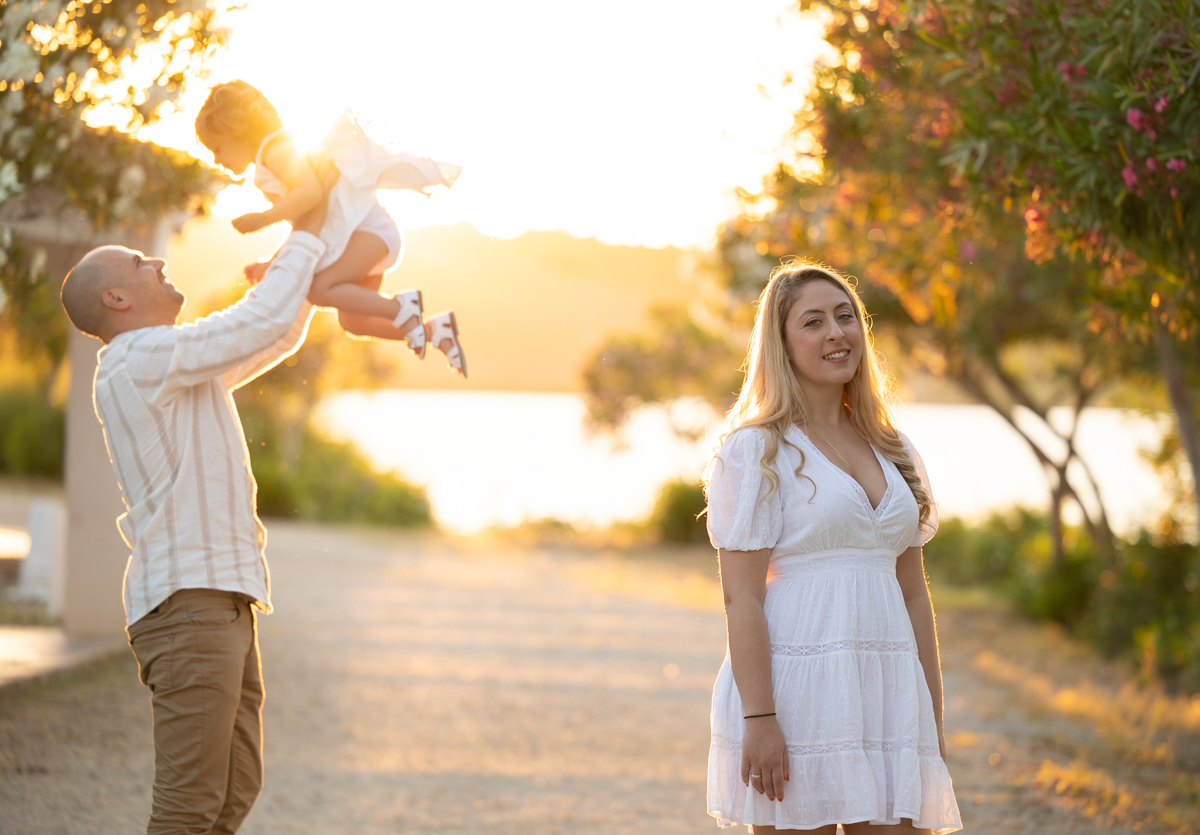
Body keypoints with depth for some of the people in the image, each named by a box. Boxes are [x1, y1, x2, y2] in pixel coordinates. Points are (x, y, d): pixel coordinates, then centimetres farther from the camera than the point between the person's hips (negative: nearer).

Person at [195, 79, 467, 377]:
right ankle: (435, 330, 17)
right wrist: (271, 264, 18)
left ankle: (401, 307, -19)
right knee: (352, 322, 15)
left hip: (367, 227, -11)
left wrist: (263, 219, -22)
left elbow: (311, 190, -28)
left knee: (319, 290, -27)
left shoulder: (275, 150, -11)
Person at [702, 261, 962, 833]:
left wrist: (933, 721, 12)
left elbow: (913, 593, 16)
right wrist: (759, 718, -17)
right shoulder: (757, 450, -3)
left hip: (886, 689, 6)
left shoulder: (892, 451, 15)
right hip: (796, 693, -5)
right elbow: (741, 598, -10)